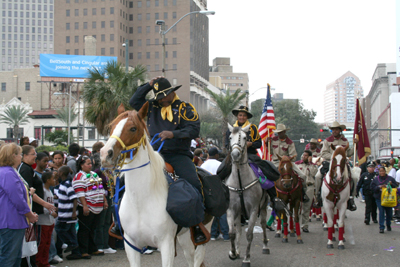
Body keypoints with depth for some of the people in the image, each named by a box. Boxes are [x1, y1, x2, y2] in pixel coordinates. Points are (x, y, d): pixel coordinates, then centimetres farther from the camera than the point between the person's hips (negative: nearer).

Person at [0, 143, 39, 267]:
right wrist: (30, 215, -6)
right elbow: (18, 200, -19)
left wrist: (29, 213, 16)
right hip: (11, 223, -11)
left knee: (16, 257, 15)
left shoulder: (11, 172, 17)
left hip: (15, 222, 11)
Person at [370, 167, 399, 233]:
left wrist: (391, 184, -15)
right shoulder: (376, 179, 5)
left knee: (389, 212, 9)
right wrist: (379, 187, -15)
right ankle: (381, 227, -7)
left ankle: (388, 225, 33)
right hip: (379, 198, -1)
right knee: (381, 212, -10)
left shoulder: (390, 178, 4)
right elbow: (372, 188, 1)